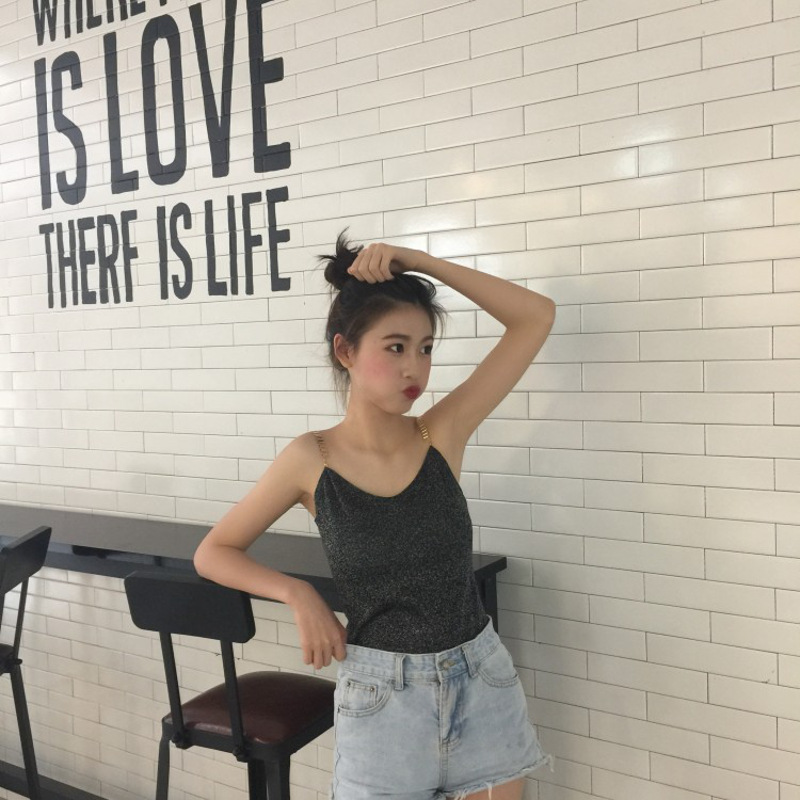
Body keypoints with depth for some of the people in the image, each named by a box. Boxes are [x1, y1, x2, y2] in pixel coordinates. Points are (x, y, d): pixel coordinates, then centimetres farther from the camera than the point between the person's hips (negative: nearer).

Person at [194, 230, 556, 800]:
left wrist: (419, 261, -14)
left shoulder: (443, 434, -8)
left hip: (480, 679, 2)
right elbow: (214, 554, 1)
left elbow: (536, 316, -11)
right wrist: (297, 593, -14)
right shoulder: (310, 461, -10)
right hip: (381, 691, -2)